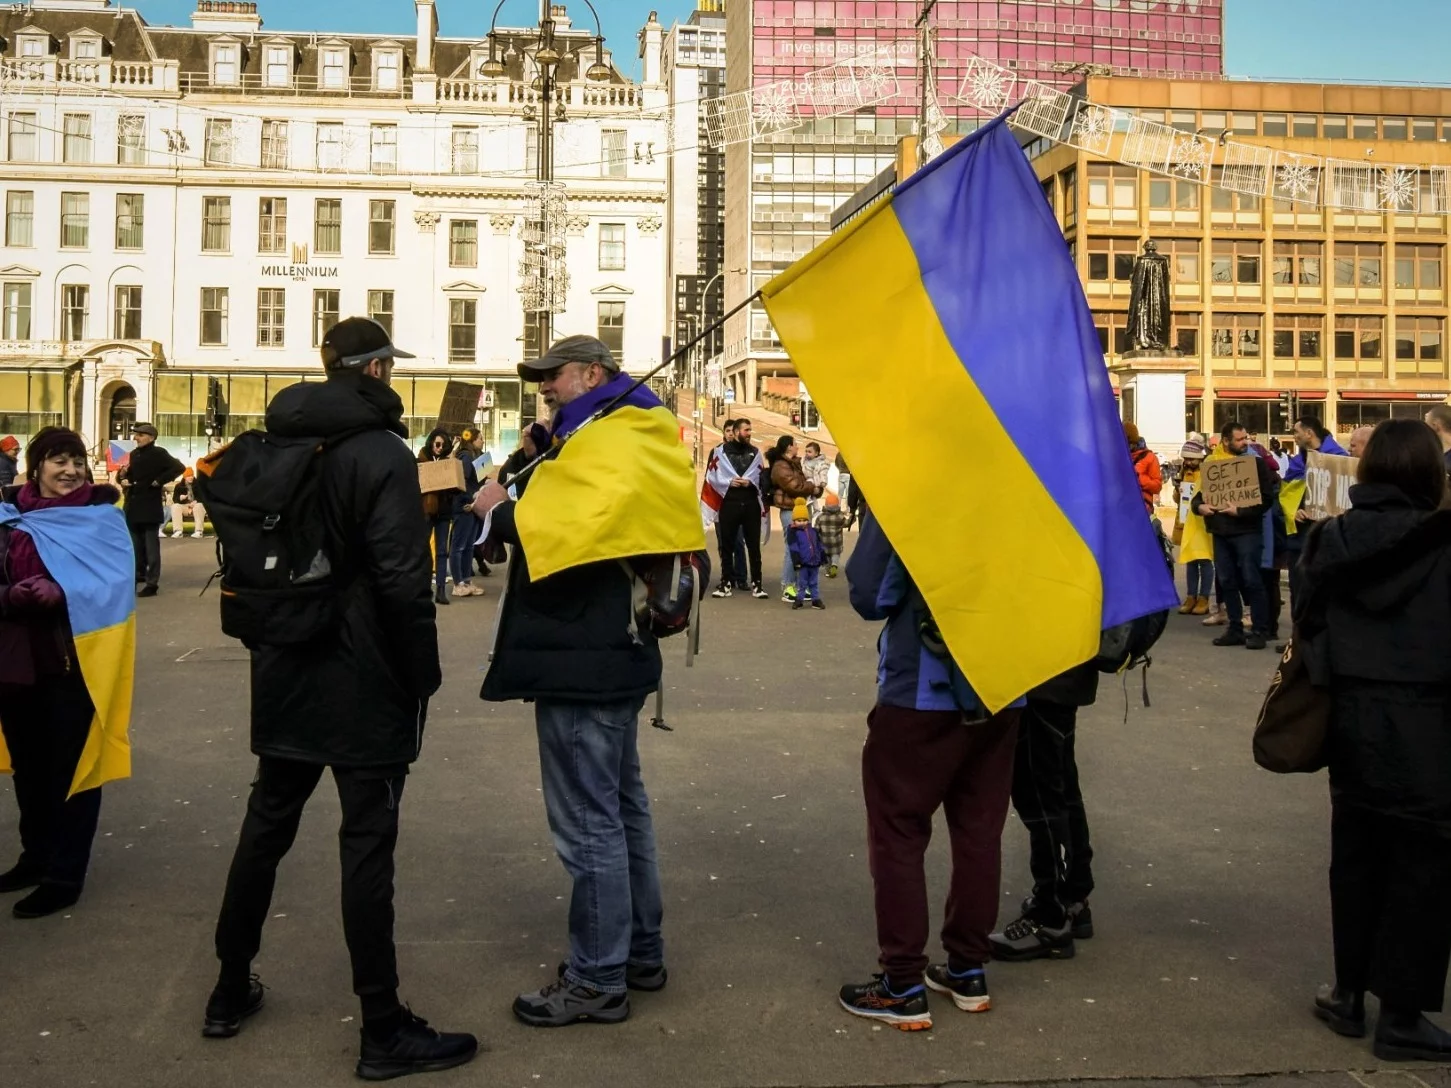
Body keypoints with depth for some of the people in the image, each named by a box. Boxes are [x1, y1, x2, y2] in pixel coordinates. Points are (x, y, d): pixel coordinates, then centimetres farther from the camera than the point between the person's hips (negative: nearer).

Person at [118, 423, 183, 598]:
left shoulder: (158, 453, -8)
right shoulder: (134, 454, 13)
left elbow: (179, 468, -19)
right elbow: (130, 476, 22)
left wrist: (158, 482, -18)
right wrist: (124, 479, -1)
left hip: (149, 508, -7)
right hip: (133, 508, 7)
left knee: (151, 547, -3)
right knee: (136, 546, 15)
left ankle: (152, 584, 0)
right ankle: (138, 575, 28)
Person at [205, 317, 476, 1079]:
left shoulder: (273, 446, 8)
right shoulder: (381, 453, -14)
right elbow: (402, 580, -20)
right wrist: (423, 674, -10)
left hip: (286, 674, 7)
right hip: (364, 681, -7)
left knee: (265, 825, 17)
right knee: (367, 843, -2)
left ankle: (230, 992, 30)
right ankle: (383, 1031, 7)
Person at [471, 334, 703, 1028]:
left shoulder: (605, 445, -16)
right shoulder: (636, 439, 17)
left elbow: (559, 533, -29)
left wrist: (498, 510, -14)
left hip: (582, 663, -11)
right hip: (615, 651, 11)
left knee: (588, 822, -2)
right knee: (622, 806, 18)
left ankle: (597, 981, 8)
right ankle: (641, 952, 30)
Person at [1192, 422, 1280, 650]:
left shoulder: (1256, 463, -2)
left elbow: (1266, 499, -9)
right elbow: (1199, 494, 13)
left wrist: (1239, 511, -19)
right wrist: (1200, 506, -9)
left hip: (1247, 531, -5)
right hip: (1220, 532, 5)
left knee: (1252, 581, -5)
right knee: (1227, 582, 9)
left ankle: (1259, 631, 1)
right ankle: (1235, 629, 17)